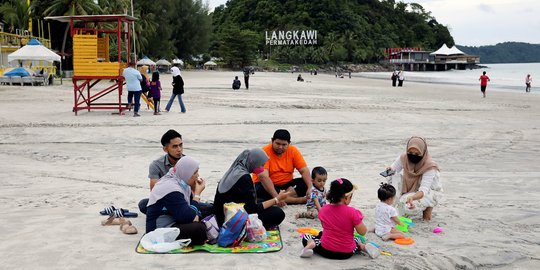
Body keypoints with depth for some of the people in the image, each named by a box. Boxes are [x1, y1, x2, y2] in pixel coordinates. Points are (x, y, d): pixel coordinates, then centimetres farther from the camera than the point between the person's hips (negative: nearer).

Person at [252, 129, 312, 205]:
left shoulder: (293, 151, -6)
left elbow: (304, 171, -8)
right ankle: (300, 200, -30)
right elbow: (263, 177, -30)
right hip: (266, 185, -3)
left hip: (286, 185, 3)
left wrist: (310, 188, -27)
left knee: (305, 183, -18)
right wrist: (276, 196, -41)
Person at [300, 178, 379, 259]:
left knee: (306, 237, 22)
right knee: (357, 240, 35)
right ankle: (363, 247, 4)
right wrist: (358, 218, 5)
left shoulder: (323, 210, -5)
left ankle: (311, 244, -9)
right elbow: (363, 232, -11)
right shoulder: (352, 212, -17)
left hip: (326, 250, 0)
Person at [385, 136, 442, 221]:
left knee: (408, 204, -32)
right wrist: (389, 171, -32)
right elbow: (392, 170, -5)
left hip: (431, 192, -5)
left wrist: (412, 197, -60)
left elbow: (424, 190, -39)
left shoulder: (429, 166, -32)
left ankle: (428, 206, 2)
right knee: (396, 177, -23)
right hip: (412, 189, 5)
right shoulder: (403, 158, -19)